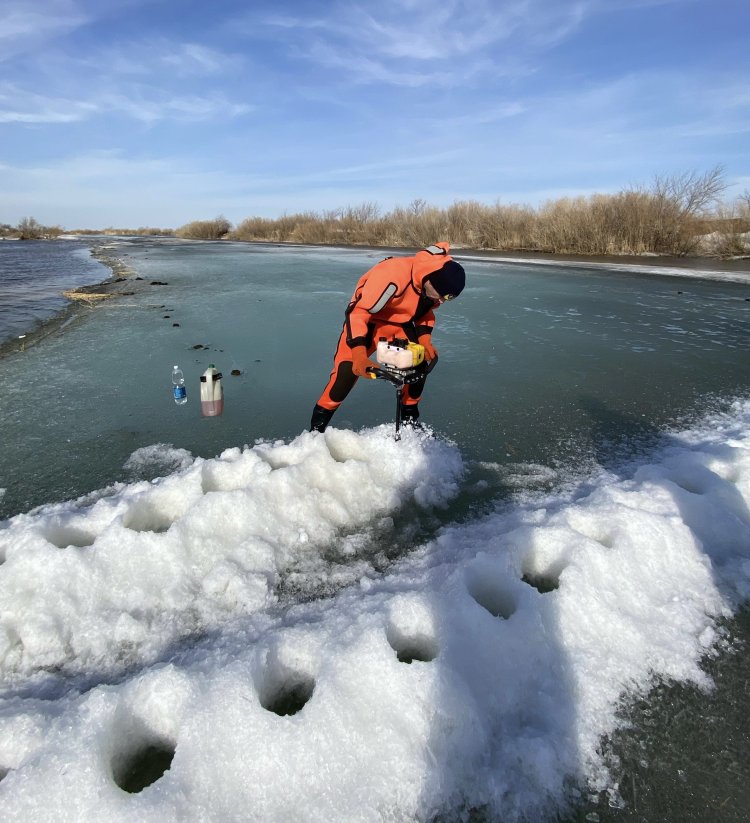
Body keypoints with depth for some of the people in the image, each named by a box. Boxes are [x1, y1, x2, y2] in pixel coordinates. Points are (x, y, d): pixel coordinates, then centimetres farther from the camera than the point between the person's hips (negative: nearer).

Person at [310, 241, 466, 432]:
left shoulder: (436, 280, -14)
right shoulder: (393, 275, -38)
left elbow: (425, 310, 6)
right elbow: (357, 312, -35)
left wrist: (425, 339, -10)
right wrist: (359, 354, -43)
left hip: (400, 323, 7)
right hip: (365, 319, -6)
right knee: (347, 372, -19)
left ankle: (409, 420, 21)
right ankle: (316, 428, -6)